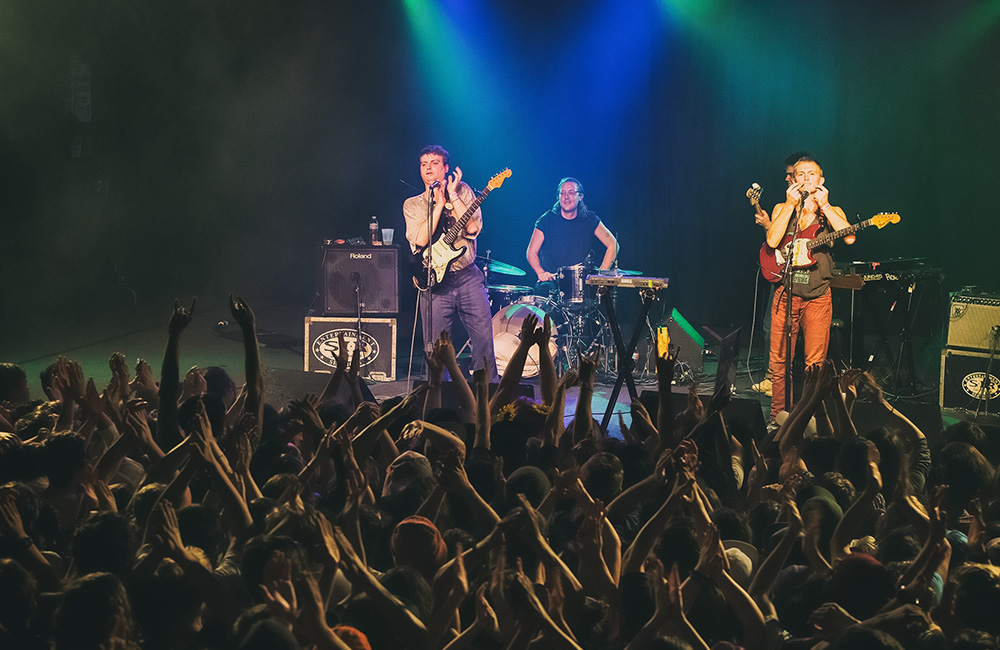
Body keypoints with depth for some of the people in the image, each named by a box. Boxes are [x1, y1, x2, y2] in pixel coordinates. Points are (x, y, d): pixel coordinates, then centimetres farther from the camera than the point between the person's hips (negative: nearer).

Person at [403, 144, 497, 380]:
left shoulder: (463, 192, 7)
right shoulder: (412, 205, 7)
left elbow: (472, 228, -8)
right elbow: (420, 240, -10)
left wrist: (452, 195, -9)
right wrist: (439, 203, -9)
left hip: (468, 278, 0)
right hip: (435, 282, 0)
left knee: (484, 339, -5)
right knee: (435, 349, 0)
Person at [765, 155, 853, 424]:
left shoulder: (832, 212, 10)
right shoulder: (782, 209, 11)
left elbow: (849, 238, -11)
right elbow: (772, 241, -9)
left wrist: (823, 205, -10)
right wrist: (791, 204, -9)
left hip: (818, 296, 0)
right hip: (786, 293, 1)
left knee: (815, 364, -1)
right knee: (779, 362, 0)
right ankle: (778, 417, 10)